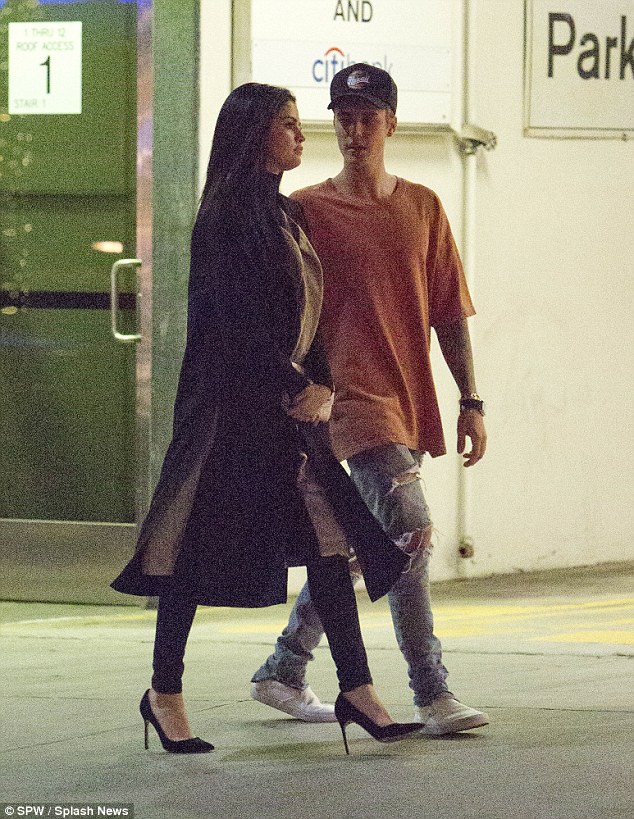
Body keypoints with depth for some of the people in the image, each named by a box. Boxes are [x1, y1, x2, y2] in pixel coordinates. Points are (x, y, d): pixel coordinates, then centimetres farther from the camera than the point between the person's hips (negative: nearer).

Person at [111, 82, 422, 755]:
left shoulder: (286, 215, 16)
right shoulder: (228, 217, -11)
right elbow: (237, 322, -16)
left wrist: (320, 383, 4)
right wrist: (296, 386, -11)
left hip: (289, 404, 8)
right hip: (231, 403, -8)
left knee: (331, 540, 1)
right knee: (201, 545, -2)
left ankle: (355, 691, 2)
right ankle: (164, 694, 8)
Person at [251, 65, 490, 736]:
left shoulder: (422, 207, 10)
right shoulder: (308, 210, -2)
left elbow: (449, 311, 11)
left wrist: (470, 402, 7)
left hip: (411, 402, 5)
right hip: (354, 397, -5)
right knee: (410, 530, -18)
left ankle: (282, 673, 27)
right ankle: (431, 695, -17)